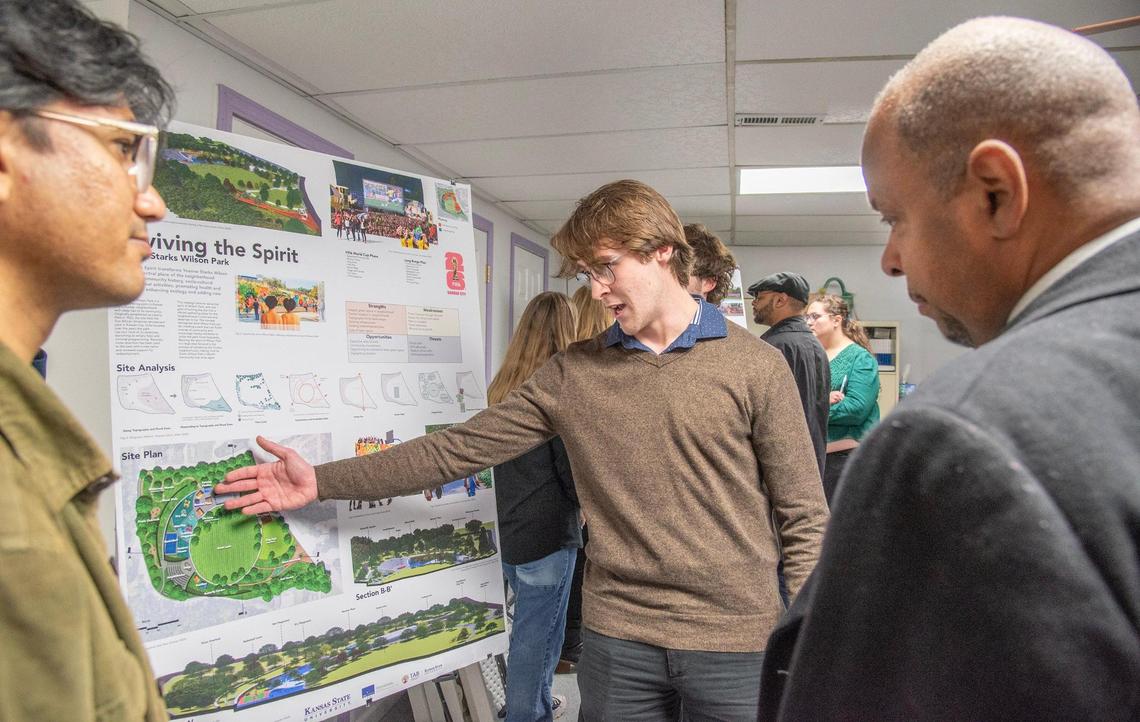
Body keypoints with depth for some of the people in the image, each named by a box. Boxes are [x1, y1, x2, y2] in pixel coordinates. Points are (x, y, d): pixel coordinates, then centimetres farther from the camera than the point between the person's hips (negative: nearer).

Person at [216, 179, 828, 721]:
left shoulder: (755, 366, -6)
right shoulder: (571, 373, 1)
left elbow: (803, 518, -3)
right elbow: (461, 448, -2)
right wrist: (323, 482, -7)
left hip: (736, 643, -1)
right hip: (616, 641, 2)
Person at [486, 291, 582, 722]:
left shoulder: (500, 388, 4)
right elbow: (574, 469, -14)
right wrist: (587, 502, 4)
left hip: (510, 529, 8)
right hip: (549, 532, -8)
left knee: (535, 627, 23)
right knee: (536, 636, 5)